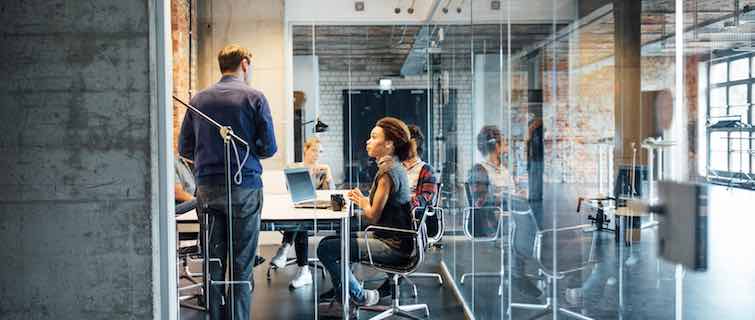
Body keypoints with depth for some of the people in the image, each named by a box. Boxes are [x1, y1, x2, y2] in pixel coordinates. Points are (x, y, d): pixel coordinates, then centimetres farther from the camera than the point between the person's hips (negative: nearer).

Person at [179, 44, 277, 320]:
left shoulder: (198, 99, 7)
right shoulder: (254, 98, -4)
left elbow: (184, 148, 7)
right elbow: (269, 147, -5)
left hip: (207, 188, 4)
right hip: (244, 186, -3)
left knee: (213, 261, 10)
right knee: (242, 264, 3)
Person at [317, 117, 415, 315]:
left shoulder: (388, 172, -18)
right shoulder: (393, 167, 14)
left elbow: (372, 217, -17)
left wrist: (362, 201, 2)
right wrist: (362, 200, 2)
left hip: (393, 246, -11)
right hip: (391, 238, 11)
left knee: (326, 249, -12)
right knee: (330, 241, 14)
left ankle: (361, 297, 5)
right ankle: (342, 301, 18)